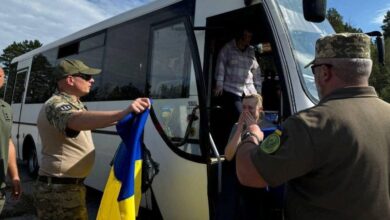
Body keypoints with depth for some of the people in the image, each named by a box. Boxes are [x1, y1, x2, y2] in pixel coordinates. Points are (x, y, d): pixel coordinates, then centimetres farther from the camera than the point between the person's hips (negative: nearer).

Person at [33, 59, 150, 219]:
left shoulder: (73, 103, 11)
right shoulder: (56, 105, -21)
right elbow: (78, 121, -43)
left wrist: (122, 119, 15)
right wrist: (123, 113, -56)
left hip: (70, 186, 10)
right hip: (60, 189, -10)